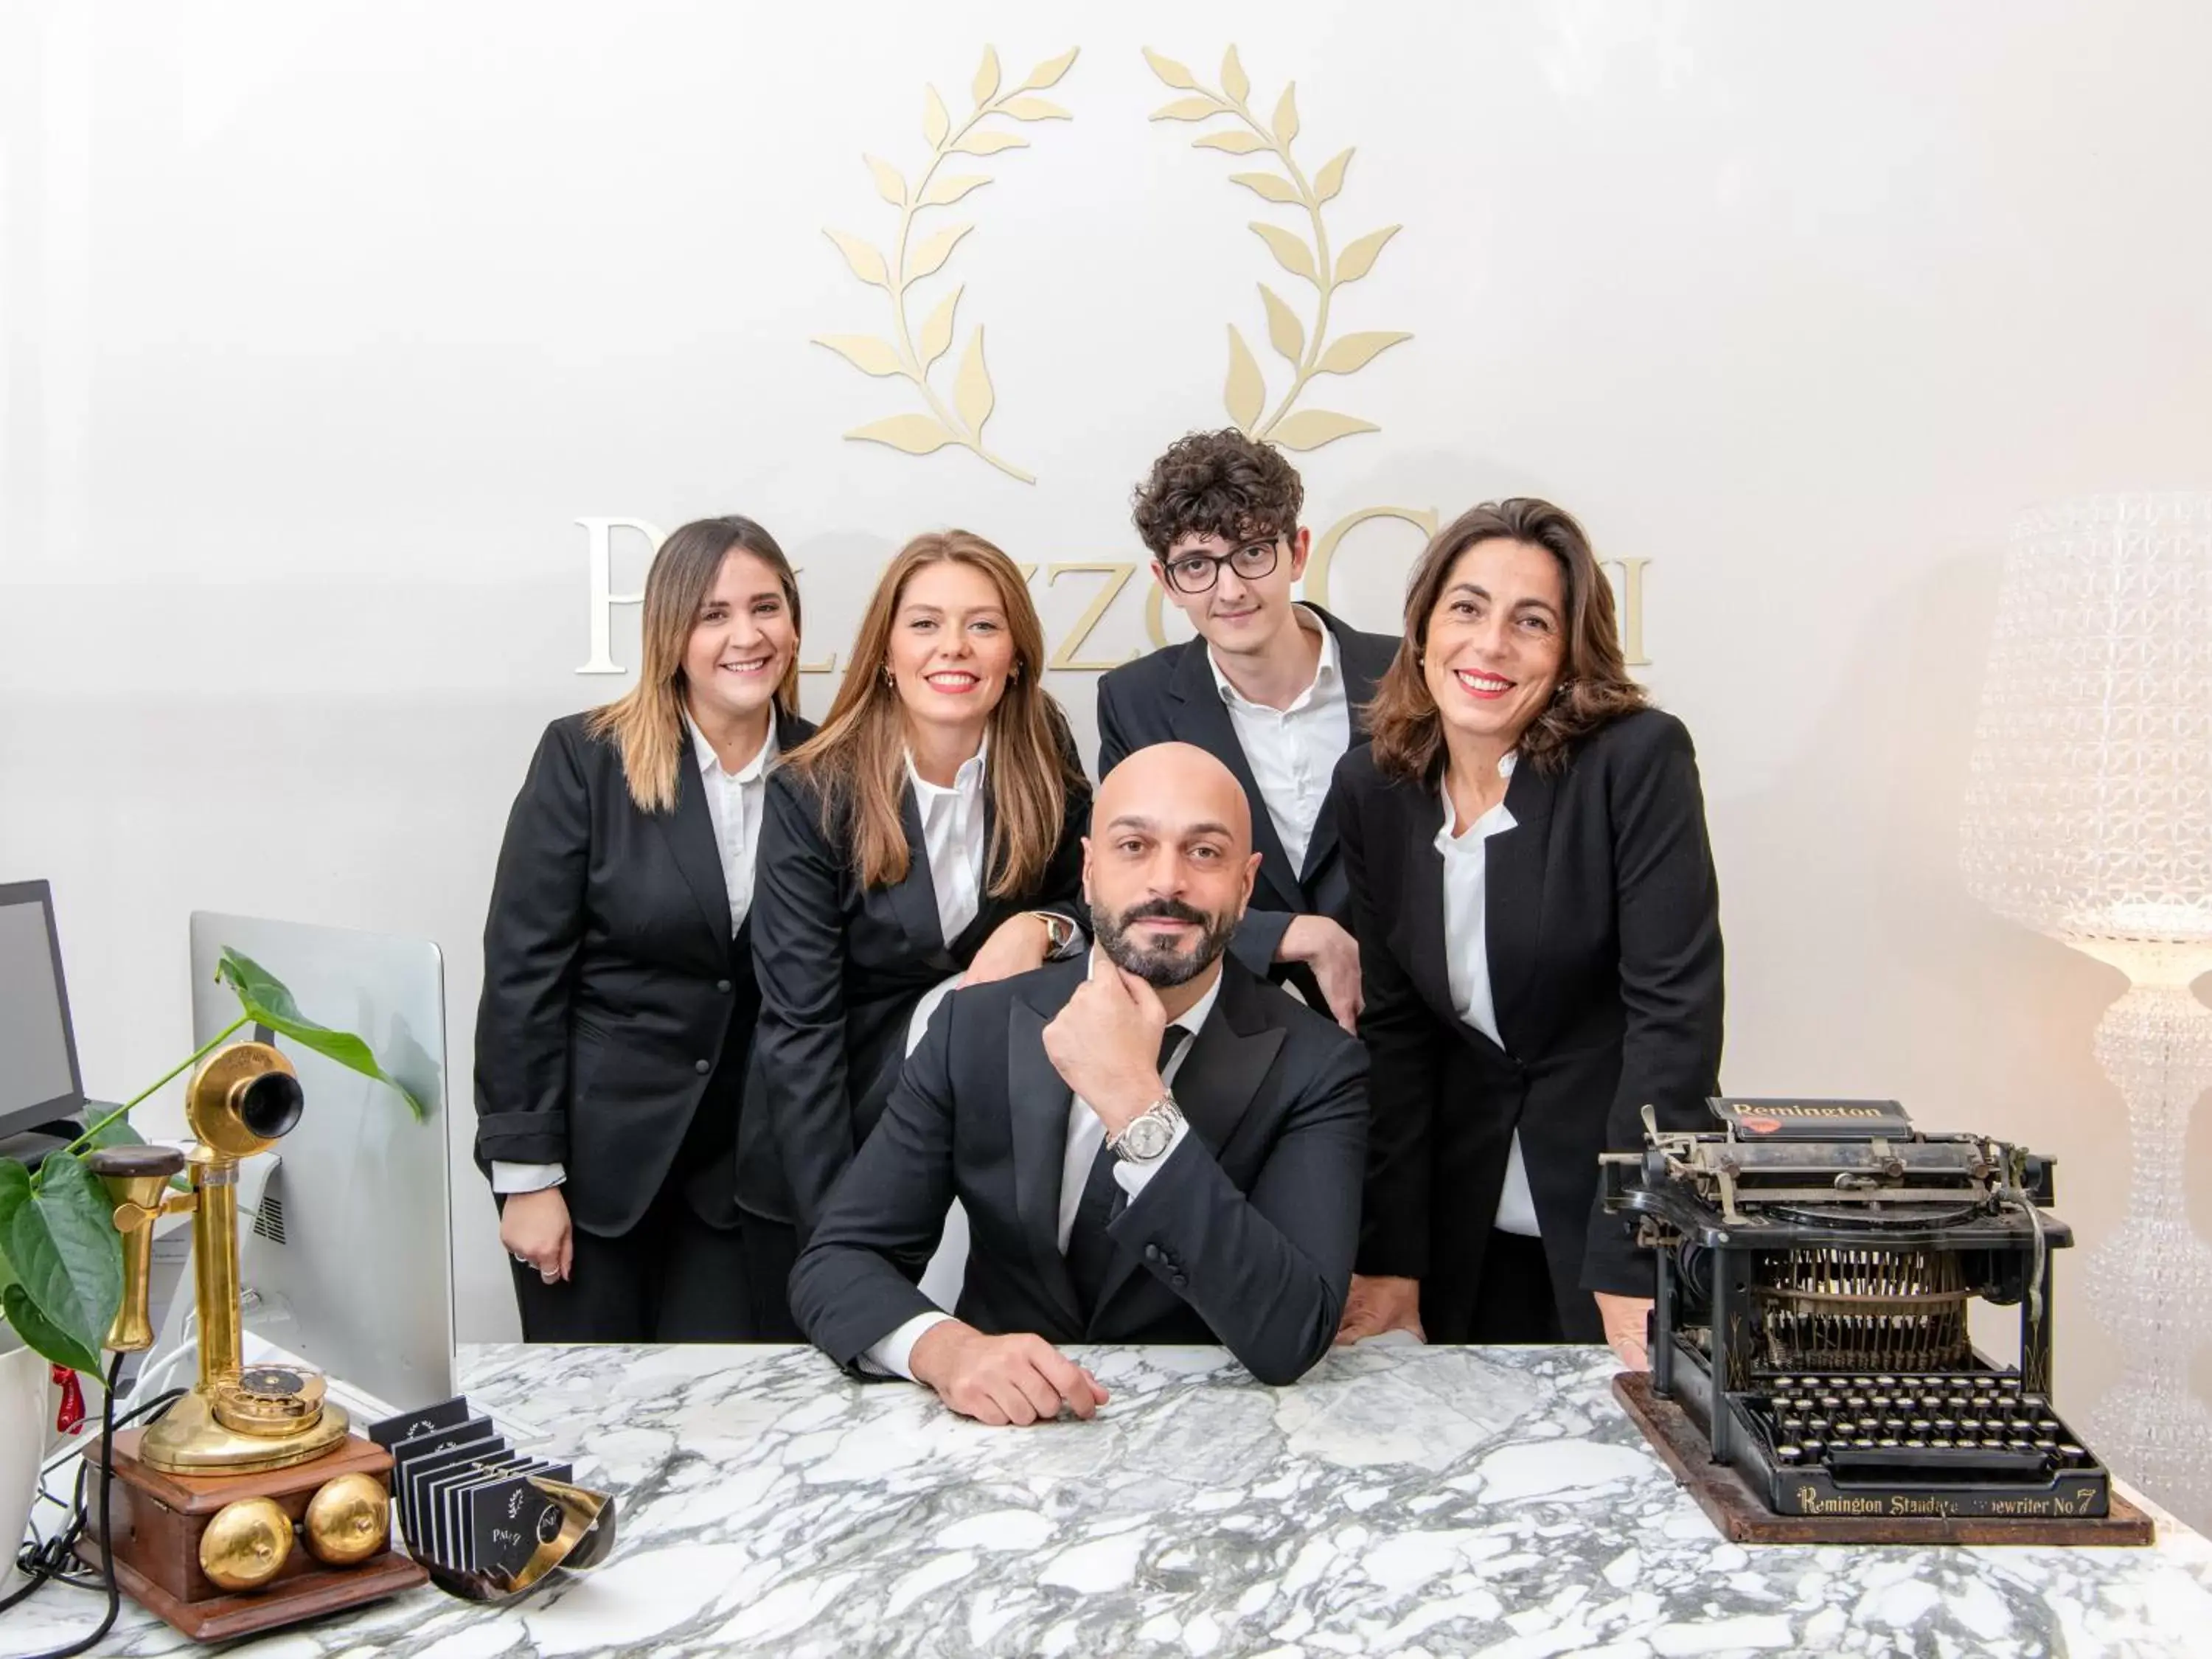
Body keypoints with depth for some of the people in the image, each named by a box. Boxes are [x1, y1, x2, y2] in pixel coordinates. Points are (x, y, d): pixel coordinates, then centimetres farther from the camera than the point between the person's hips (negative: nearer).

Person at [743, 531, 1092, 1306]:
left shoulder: (1045, 766, -7)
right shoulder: (812, 797, -16)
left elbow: (1092, 902, 7)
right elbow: (799, 1027, -16)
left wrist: (1042, 927, -17)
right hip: (840, 1135, -2)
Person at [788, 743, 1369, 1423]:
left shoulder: (1316, 1067, -9)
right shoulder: (975, 1030, -3)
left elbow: (1290, 1340, -19)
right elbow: (834, 1260, -4)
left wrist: (1137, 1106, -25)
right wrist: (945, 1348, -24)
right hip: (1000, 1431, 2)